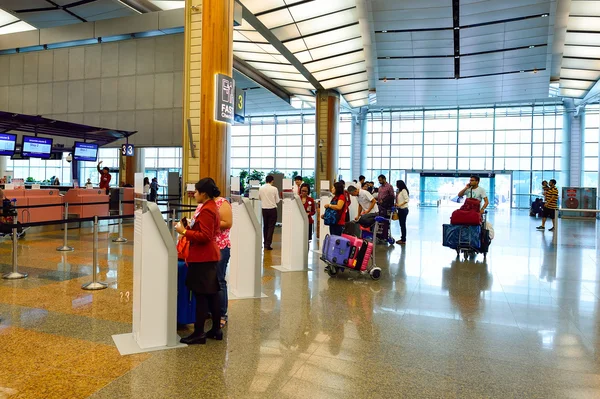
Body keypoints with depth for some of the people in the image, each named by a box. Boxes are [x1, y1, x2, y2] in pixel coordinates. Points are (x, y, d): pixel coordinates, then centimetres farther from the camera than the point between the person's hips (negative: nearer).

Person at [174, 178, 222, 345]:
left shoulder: (206, 210, -18)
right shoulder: (211, 206, 14)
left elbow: (204, 236, -23)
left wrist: (184, 232, -17)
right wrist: (190, 226, 9)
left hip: (203, 258, -11)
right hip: (208, 257, 11)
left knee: (201, 296, -3)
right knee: (211, 294, 14)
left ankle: (199, 333, 6)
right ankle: (216, 329, 22)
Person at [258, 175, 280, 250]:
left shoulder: (261, 188, -2)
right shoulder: (274, 189, -11)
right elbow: (277, 201, -4)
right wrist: (279, 199, 17)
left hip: (264, 209, 4)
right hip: (272, 209, -4)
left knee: (265, 226, 16)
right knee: (271, 226, 1)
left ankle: (265, 243, 23)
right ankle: (268, 244, -4)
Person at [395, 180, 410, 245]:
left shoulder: (404, 191, -12)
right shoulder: (399, 191, 15)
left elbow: (407, 199, -20)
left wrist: (400, 205, -24)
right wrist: (396, 204, 0)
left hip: (403, 209, -9)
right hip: (400, 209, 9)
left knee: (403, 224, -4)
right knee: (401, 224, 12)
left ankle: (403, 240, 1)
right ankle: (402, 238, 19)